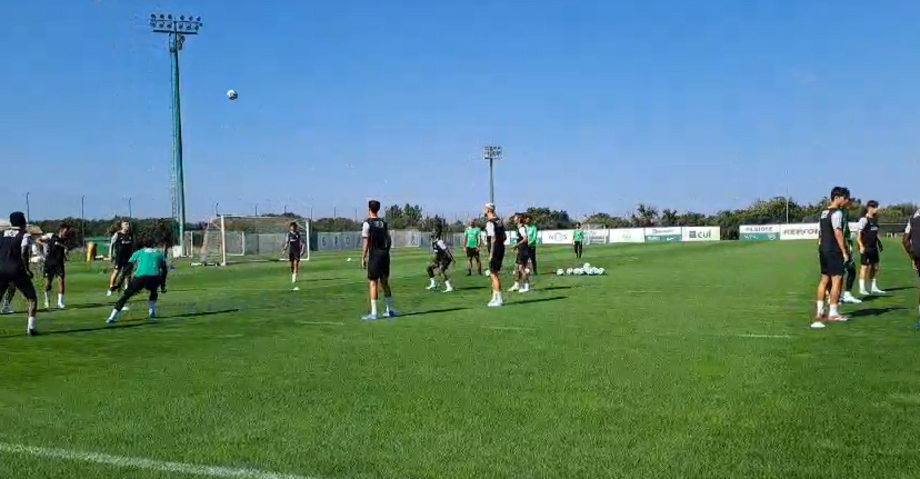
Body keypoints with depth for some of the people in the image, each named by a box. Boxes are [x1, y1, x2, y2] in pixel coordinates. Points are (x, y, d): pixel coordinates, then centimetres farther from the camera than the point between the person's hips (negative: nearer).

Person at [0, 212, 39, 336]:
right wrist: (27, 269, -6)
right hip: (17, 270, -4)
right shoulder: (25, 235, -1)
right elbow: (24, 252, -13)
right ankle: (30, 327, -2)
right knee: (32, 299, 9)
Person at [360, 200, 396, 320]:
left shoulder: (367, 223, -7)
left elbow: (365, 242, -11)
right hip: (385, 254, 6)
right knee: (385, 282, 16)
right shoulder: (384, 223, 11)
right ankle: (390, 310, 21)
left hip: (374, 255, -6)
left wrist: (363, 258, -8)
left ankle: (373, 313, -6)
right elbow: (388, 240, 12)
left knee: (373, 283, -3)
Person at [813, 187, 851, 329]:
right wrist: (844, 252, -16)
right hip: (834, 251, -9)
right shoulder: (837, 213, -12)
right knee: (837, 279, -3)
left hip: (823, 250, 9)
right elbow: (838, 233, -18)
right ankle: (833, 313, -1)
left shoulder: (823, 213, 15)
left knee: (824, 279, 13)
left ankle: (820, 312, 16)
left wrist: (821, 250, 19)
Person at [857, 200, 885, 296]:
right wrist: (861, 246, -23)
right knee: (865, 266, -4)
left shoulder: (875, 219, 11)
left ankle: (874, 287, 21)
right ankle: (862, 288, 2)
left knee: (875, 266, 12)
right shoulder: (864, 220, -12)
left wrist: (879, 244, 18)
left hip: (874, 247, 8)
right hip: (866, 247, -8)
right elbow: (858, 234, -16)